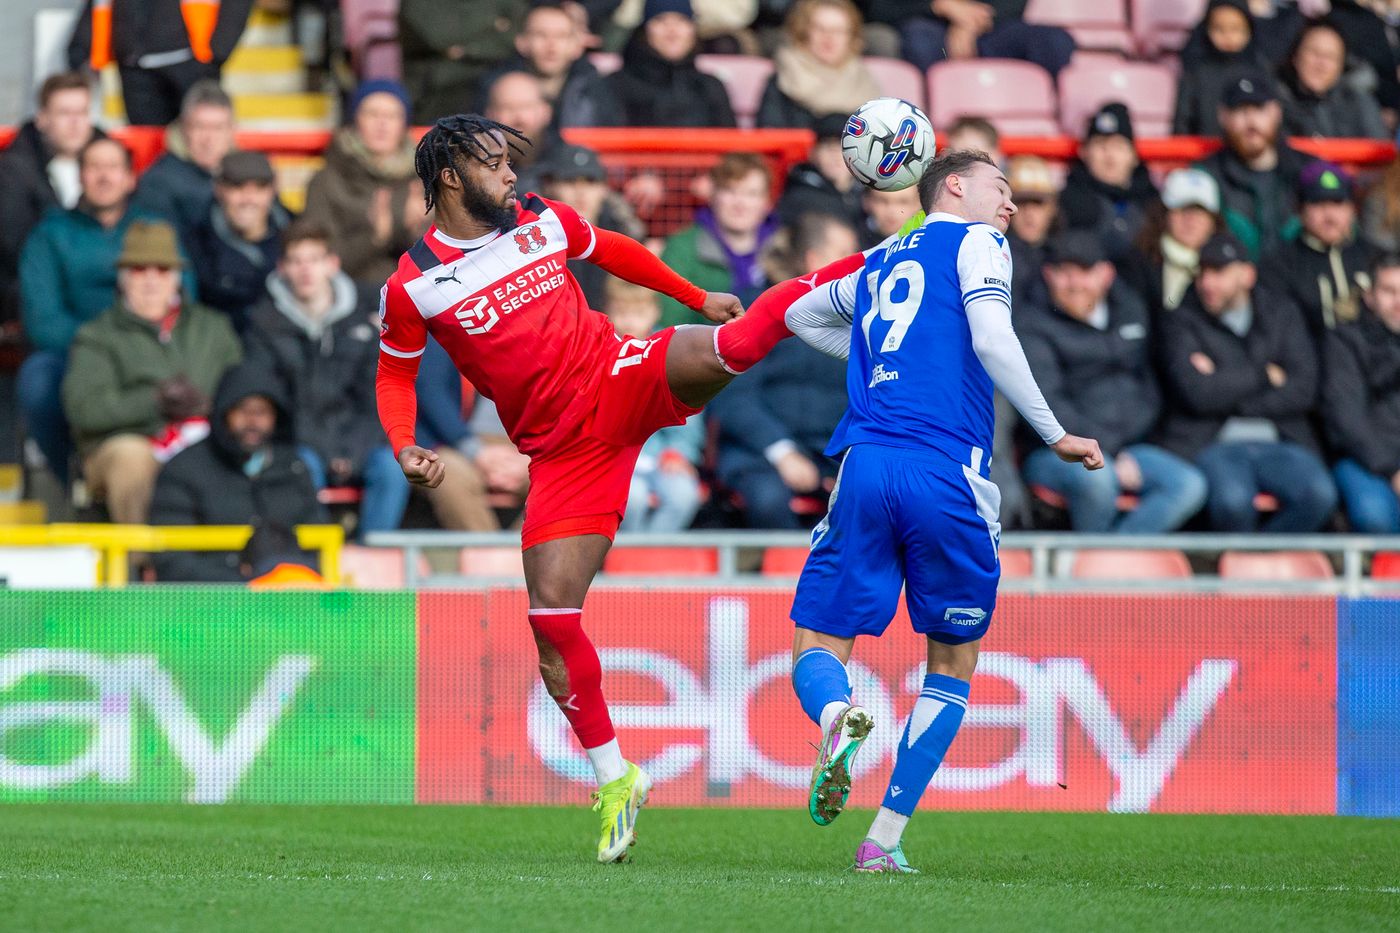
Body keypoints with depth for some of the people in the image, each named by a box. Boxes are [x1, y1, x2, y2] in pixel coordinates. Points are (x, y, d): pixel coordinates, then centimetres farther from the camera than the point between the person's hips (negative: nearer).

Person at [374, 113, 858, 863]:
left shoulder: (540, 219, 3)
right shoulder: (413, 287, -5)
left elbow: (613, 253, 21)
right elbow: (395, 372, 8)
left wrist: (698, 298, 25)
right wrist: (404, 448, -10)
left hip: (621, 381, 1)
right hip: (562, 453, -1)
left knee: (728, 348, -28)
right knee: (551, 613, -7)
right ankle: (614, 779, 8)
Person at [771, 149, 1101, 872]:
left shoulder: (876, 265, 25)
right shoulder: (975, 241, 8)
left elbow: (798, 314, 43)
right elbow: (990, 338, -8)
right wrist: (1055, 437, -4)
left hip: (866, 467, 3)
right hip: (947, 474, -3)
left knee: (818, 652, 6)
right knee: (953, 663, 13)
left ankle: (835, 714, -33)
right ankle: (884, 841, 5)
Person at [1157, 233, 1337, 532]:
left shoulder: (1281, 312, 14)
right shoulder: (1181, 320, 6)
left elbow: (1303, 390, 2)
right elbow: (1198, 394, -10)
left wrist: (1229, 390, -4)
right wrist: (1265, 376, -1)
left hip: (1278, 443, 3)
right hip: (1210, 445, -3)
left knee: (1319, 494, -29)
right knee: (1232, 499, -37)